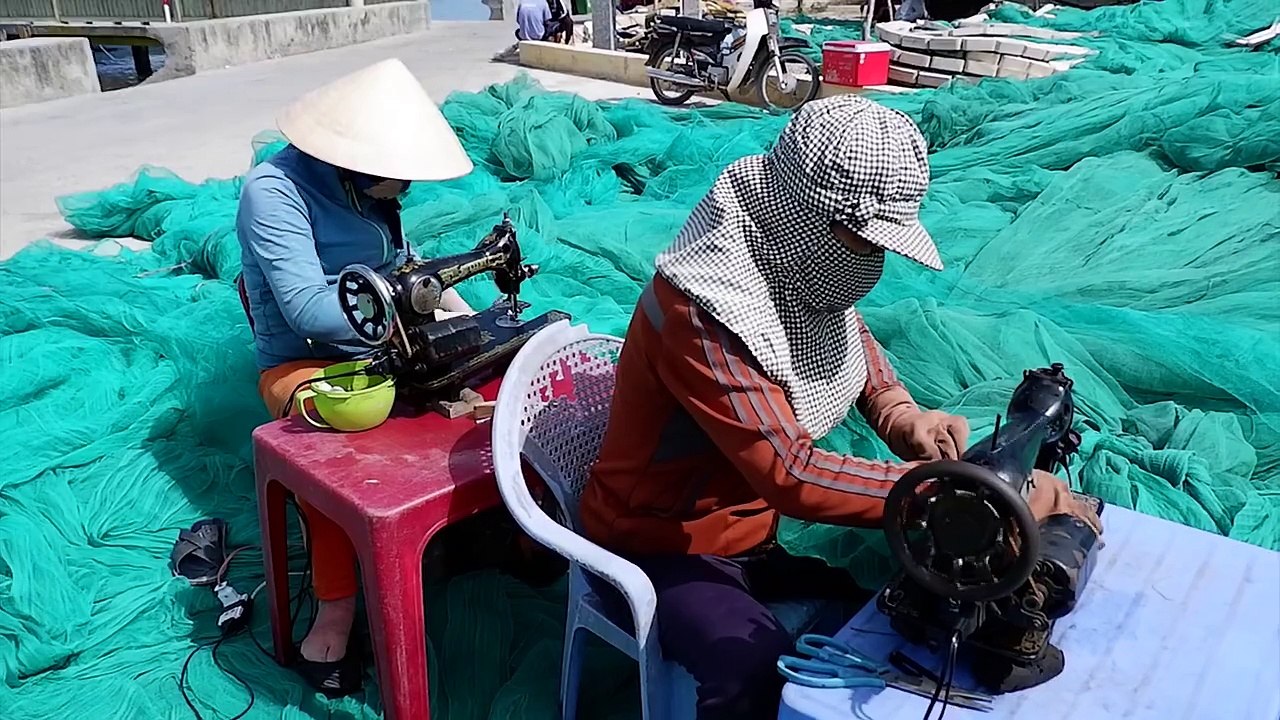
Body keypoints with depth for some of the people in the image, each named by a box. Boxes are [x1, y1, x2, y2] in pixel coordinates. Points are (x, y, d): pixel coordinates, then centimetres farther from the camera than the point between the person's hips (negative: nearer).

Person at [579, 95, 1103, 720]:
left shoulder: (800, 263, -7)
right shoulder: (702, 312, -32)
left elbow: (849, 335, 14)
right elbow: (791, 476, -37)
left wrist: (899, 414, -6)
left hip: (756, 516, 8)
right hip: (666, 542, -7)